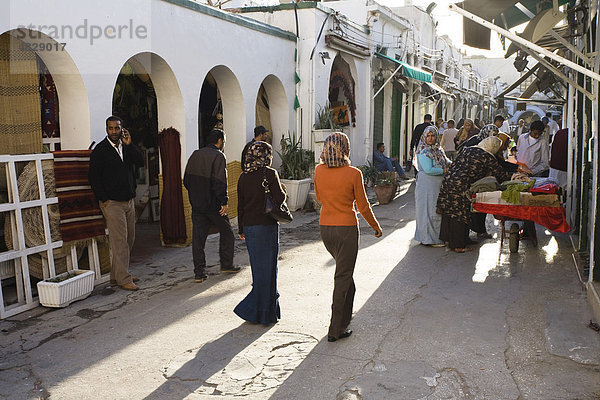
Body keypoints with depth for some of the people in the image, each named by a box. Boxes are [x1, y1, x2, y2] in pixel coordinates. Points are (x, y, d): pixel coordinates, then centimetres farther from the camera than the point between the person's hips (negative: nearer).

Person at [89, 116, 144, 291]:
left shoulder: (127, 147, 12)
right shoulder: (100, 150, -5)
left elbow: (140, 162, -1)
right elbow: (94, 178, -6)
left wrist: (129, 144, -10)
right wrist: (104, 199, -10)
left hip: (129, 201, 6)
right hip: (112, 202, -6)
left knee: (129, 239, 9)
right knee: (119, 240, -8)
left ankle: (117, 274, 20)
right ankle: (123, 279, -4)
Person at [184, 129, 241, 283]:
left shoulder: (195, 155, 10)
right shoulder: (218, 156, -11)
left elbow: (186, 180, 12)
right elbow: (220, 182, -20)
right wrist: (224, 202, -16)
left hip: (197, 205, 5)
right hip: (213, 205, -5)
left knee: (198, 237, 5)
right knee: (226, 232, 14)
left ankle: (199, 272, 5)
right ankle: (226, 264, 21)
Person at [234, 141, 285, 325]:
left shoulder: (243, 177, 6)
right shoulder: (270, 174, -10)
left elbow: (240, 205, 9)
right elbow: (279, 198, -18)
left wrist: (241, 229, 17)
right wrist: (282, 191, 5)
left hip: (249, 226, 6)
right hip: (266, 226, -5)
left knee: (259, 268, 15)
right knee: (266, 269, 3)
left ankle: (269, 309, 25)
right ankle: (264, 314, 5)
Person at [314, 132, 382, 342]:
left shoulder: (319, 171, -2)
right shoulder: (353, 173, -14)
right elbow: (363, 206, -5)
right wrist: (375, 226, 9)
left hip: (325, 228, 5)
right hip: (346, 228, -5)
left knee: (343, 270, 26)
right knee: (343, 277, 3)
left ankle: (345, 315, 37)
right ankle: (336, 329, 9)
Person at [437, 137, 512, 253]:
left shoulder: (467, 150, 16)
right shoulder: (488, 157, -2)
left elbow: (453, 165, 18)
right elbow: (500, 174, 7)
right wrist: (513, 176, 23)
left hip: (448, 180, 7)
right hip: (460, 186, -7)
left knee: (449, 211, 15)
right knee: (459, 214, 2)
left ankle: (448, 239, 27)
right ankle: (457, 245, 10)